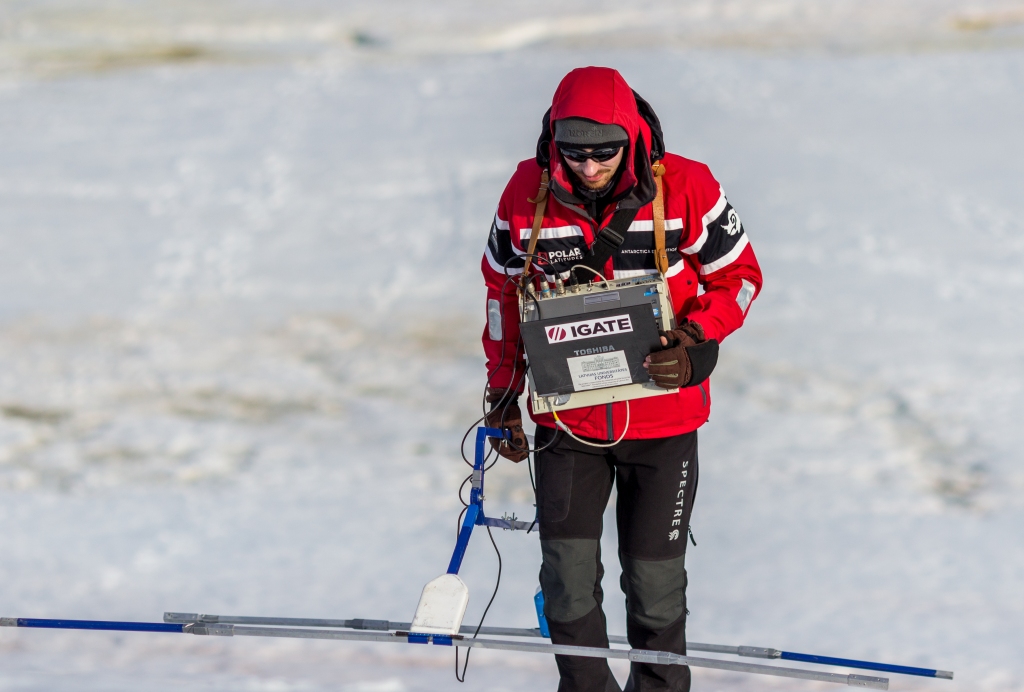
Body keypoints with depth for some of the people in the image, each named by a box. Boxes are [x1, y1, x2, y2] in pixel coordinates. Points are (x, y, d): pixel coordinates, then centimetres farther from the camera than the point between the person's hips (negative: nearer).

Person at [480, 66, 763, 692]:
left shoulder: (684, 188, -14)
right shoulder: (528, 193, -8)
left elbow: (739, 276, -1)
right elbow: (504, 292, 7)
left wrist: (694, 344, -18)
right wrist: (503, 394, 9)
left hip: (662, 421, -1)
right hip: (566, 419, 1)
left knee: (655, 580, 7)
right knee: (568, 581, -2)